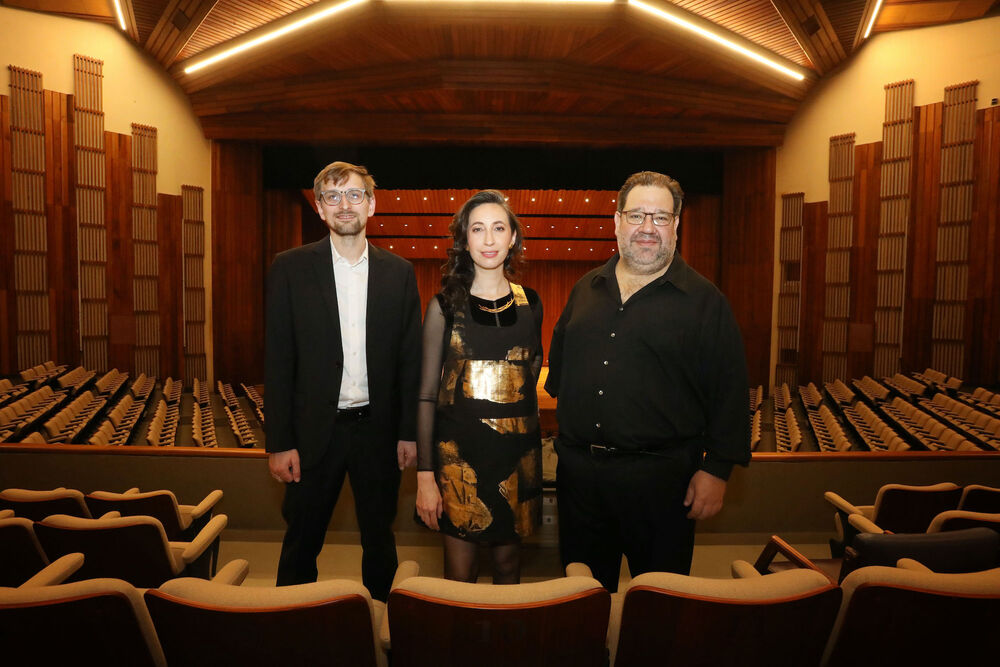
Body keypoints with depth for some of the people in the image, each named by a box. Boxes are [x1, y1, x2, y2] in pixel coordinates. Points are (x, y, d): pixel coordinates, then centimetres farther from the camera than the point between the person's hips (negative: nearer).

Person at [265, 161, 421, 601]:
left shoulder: (399, 272, 3)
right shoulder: (291, 268, -2)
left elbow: (410, 359, 4)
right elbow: (278, 361, -3)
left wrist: (409, 432, 0)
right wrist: (279, 443, -6)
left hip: (378, 428, 2)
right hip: (314, 429, -1)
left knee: (380, 540, 16)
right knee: (302, 543, 12)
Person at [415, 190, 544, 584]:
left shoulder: (529, 304, 4)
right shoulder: (445, 306, -4)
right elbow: (426, 393, -4)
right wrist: (424, 474, -9)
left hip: (516, 450, 3)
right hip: (458, 451, -2)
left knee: (508, 563, 15)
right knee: (459, 574, 6)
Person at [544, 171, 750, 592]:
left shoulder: (705, 302, -4)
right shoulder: (586, 290, 10)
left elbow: (729, 394, -5)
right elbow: (558, 369, 16)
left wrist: (716, 470, -10)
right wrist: (565, 439, 12)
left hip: (660, 478, -4)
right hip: (578, 470, 4)